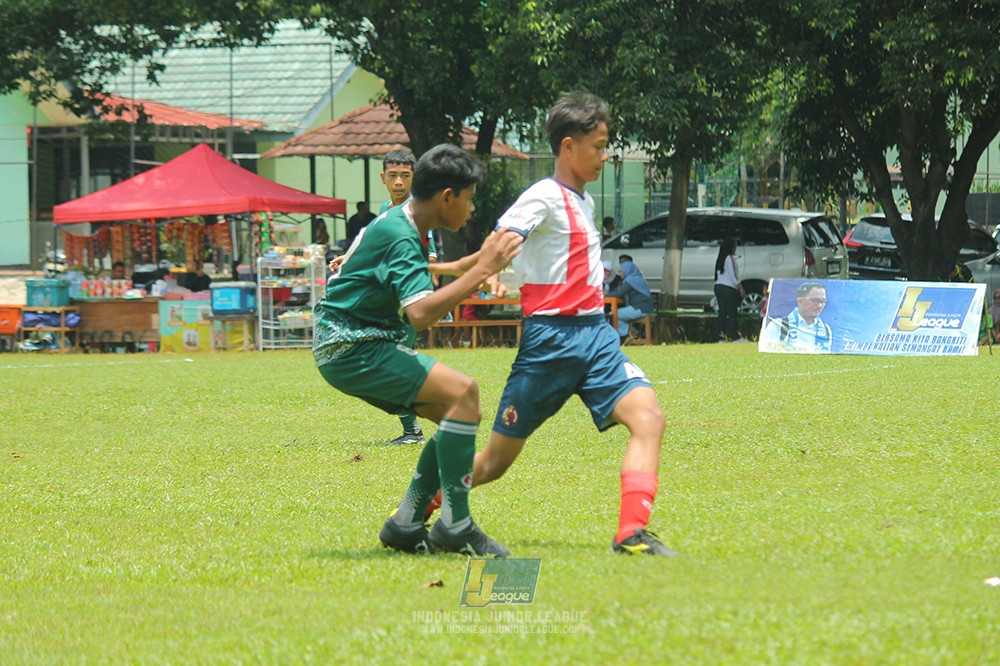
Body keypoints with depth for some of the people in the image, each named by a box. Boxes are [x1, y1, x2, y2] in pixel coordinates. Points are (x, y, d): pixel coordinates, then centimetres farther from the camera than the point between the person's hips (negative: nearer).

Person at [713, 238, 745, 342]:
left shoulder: (720, 259, 14)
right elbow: (733, 274, -14)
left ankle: (719, 337, 3)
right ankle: (735, 337, -6)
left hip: (719, 287, 8)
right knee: (732, 313, -5)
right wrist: (741, 288, -11)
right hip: (728, 288, -8)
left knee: (722, 314, 7)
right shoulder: (730, 258, -10)